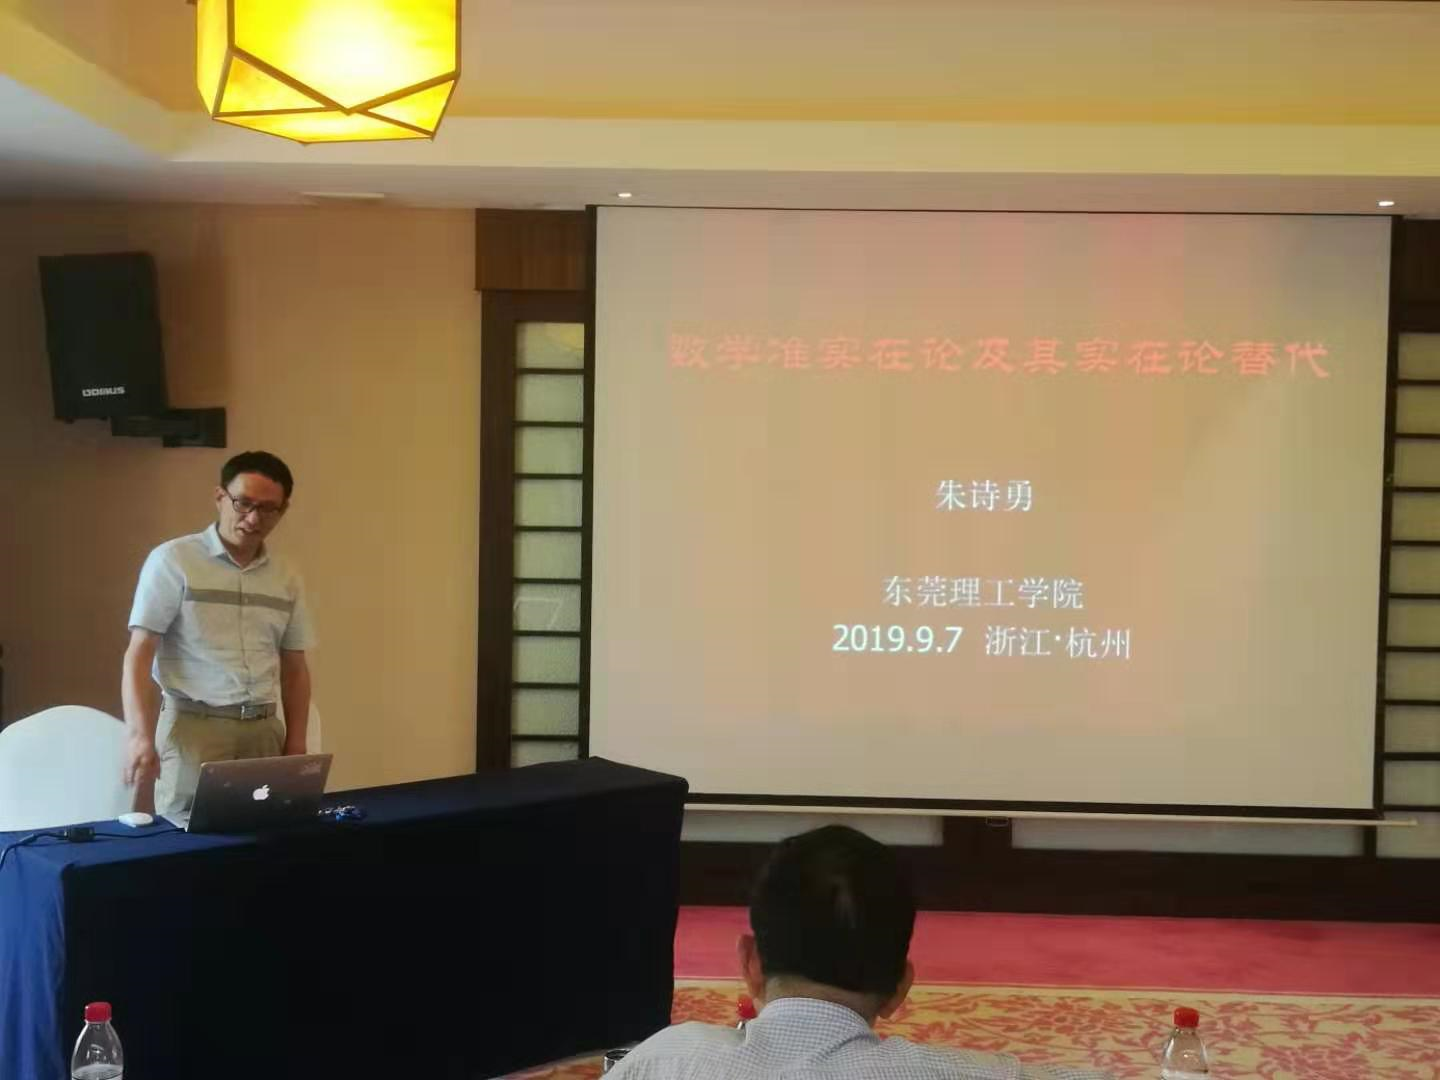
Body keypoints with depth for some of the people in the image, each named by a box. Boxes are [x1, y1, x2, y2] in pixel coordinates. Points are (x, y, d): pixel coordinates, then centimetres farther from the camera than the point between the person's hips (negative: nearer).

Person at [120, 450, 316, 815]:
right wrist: (140, 735, -18)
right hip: (193, 726, -4)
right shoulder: (172, 561, -3)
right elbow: (138, 656, -7)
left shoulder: (286, 579, 10)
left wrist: (296, 744, 8)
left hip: (264, 730, 4)